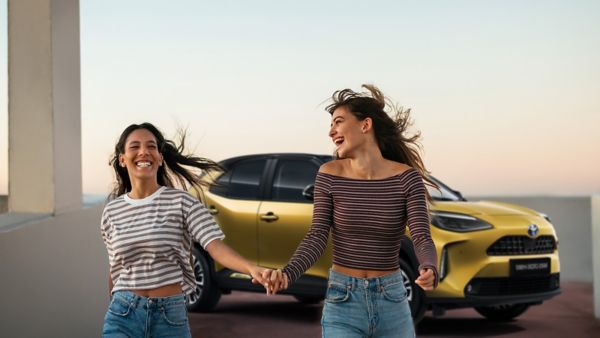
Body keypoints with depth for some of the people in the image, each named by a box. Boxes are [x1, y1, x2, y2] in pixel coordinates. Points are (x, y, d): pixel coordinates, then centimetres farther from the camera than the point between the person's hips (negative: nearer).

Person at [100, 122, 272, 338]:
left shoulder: (182, 202, -4)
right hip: (123, 316, 1)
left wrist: (252, 269, -35)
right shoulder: (112, 211, 6)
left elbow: (215, 245, -17)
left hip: (171, 317, -1)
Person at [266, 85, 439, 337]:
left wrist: (429, 272, -41)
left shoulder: (406, 177, -8)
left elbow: (422, 239, -16)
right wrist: (286, 274, -30)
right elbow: (317, 238, -10)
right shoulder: (330, 175, -6)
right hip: (342, 306, -1)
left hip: (392, 305, 1)